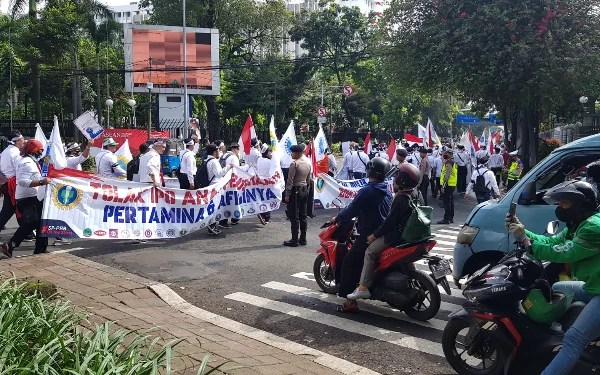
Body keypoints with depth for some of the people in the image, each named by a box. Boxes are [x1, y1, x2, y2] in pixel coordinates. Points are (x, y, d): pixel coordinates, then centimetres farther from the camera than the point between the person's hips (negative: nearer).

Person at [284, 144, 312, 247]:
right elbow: (309, 179, 13)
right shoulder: (308, 163, 8)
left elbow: (290, 180, -16)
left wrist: (287, 194, -12)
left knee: (294, 216, -3)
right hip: (304, 190, 8)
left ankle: (294, 240, -1)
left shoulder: (294, 164, -16)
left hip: (295, 191, -8)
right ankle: (303, 239, 16)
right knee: (303, 216, 11)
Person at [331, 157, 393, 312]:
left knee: (350, 263, -4)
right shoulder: (387, 191, 8)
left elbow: (351, 210, -14)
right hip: (385, 234, 8)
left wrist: (337, 219, 3)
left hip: (369, 236, -8)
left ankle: (350, 301, -9)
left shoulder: (366, 191, -16)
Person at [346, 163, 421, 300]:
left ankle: (363, 288, -12)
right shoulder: (418, 194, 3)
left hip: (398, 235, -10)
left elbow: (390, 221, -21)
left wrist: (375, 235, -13)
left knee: (370, 252, -6)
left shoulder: (401, 199, -22)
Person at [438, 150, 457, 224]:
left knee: (446, 202, -8)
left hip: (448, 185, -10)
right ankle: (451, 218, 22)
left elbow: (447, 175, -22)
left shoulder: (448, 163, -15)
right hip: (452, 185, 10)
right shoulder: (453, 162, 17)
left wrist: (443, 186, -23)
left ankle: (446, 219, -8)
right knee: (450, 202, 15)